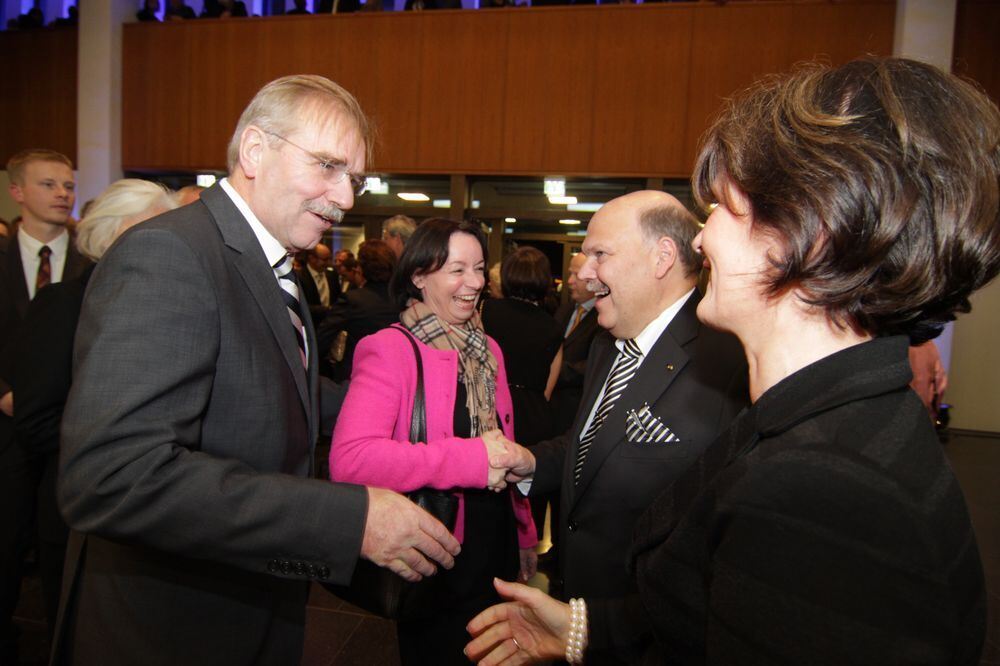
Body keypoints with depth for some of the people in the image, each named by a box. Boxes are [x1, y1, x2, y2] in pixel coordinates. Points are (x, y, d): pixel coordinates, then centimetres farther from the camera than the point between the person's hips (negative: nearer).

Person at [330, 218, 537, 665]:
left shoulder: (487, 350, 7)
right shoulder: (390, 349, -18)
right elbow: (348, 459, -32)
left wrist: (525, 535, 15)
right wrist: (469, 459, -32)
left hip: (497, 550, 7)